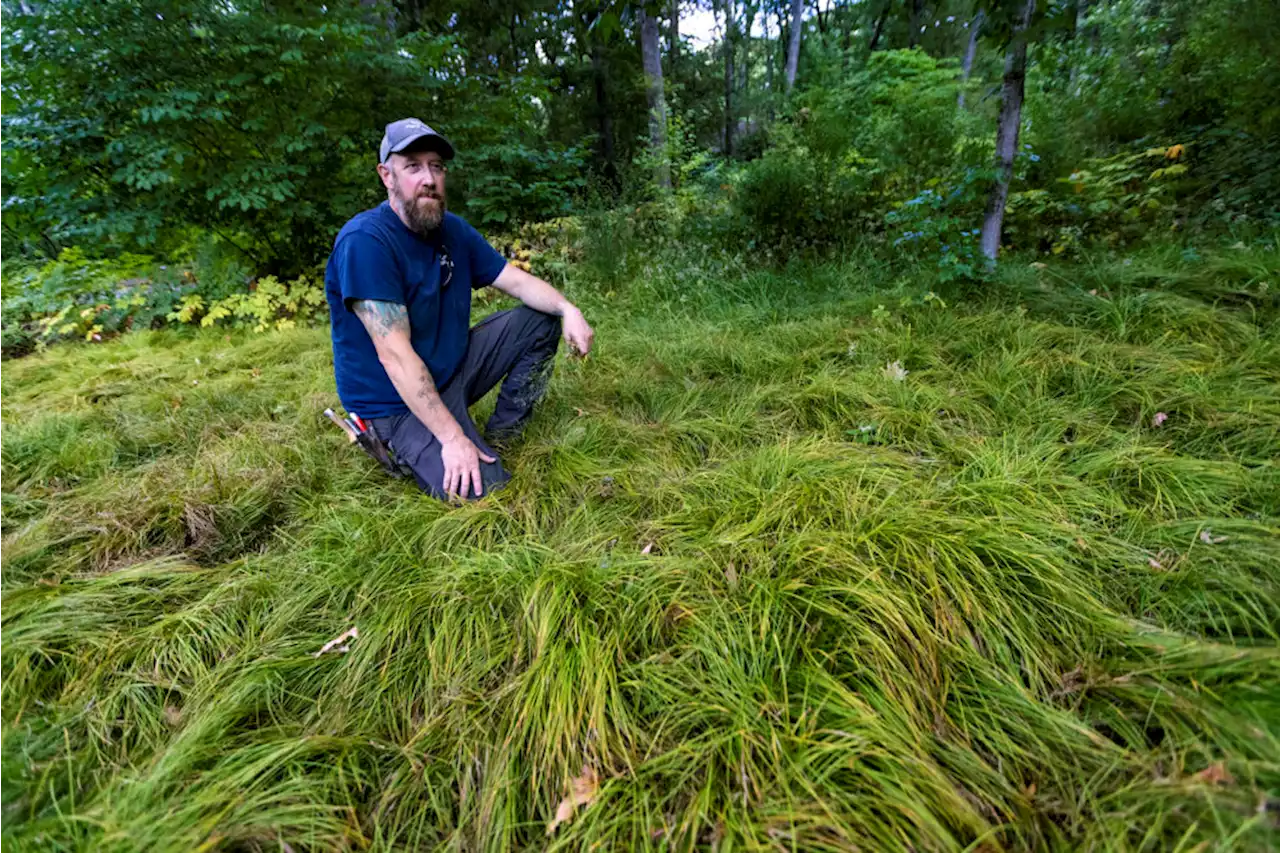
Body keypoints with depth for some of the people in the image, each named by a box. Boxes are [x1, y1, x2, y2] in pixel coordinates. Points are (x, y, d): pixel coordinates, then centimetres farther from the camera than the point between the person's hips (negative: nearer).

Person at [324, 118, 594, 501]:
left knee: (542, 318, 2)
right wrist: (452, 437, -29)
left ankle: (499, 437, 4)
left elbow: (518, 281, 4)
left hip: (454, 369, 8)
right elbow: (394, 354, -27)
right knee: (485, 493, -23)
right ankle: (406, 449, 6)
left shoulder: (453, 230, 3)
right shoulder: (364, 240, -23)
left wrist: (568, 309, -18)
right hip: (398, 401, -8)